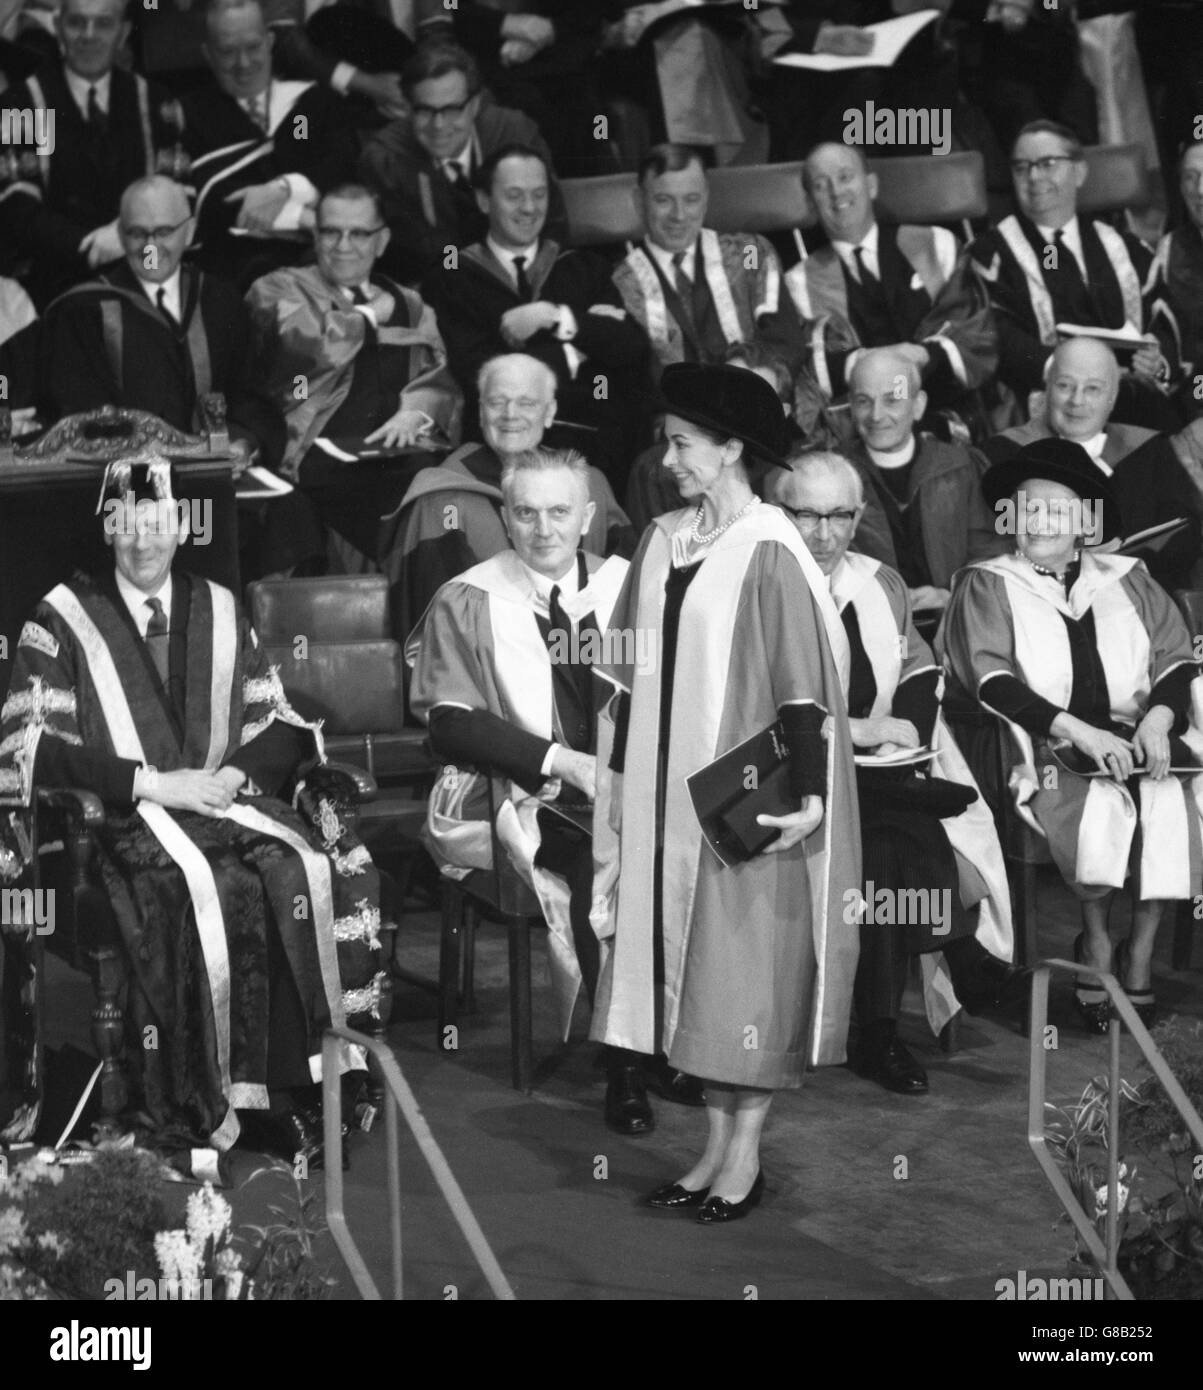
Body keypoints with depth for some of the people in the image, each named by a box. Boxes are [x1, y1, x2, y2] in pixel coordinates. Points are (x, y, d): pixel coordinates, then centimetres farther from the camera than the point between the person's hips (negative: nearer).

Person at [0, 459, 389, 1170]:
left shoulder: (220, 611, 19)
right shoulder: (63, 619, 6)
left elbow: (279, 723, 18)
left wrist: (233, 773, -5)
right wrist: (151, 783, -13)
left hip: (228, 794, 4)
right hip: (124, 818, -4)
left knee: (329, 868, -26)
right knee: (214, 890, -35)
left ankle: (296, 1093, -21)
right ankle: (196, 1115, -29)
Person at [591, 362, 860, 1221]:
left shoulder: (768, 553, -13)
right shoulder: (665, 542, 8)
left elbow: (805, 683, -16)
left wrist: (808, 793, -21)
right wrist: (618, 771, 15)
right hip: (670, 794, 7)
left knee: (747, 964, -1)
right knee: (690, 963, 9)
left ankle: (748, 1156, 8)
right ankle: (719, 1146, 17)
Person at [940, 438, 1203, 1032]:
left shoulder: (1127, 580, 19)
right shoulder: (986, 586, 9)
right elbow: (992, 680, -5)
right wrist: (1080, 732, -18)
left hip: (1136, 739, 3)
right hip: (1045, 749, -3)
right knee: (1097, 803, -34)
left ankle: (1141, 951, -13)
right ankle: (1095, 944, -11)